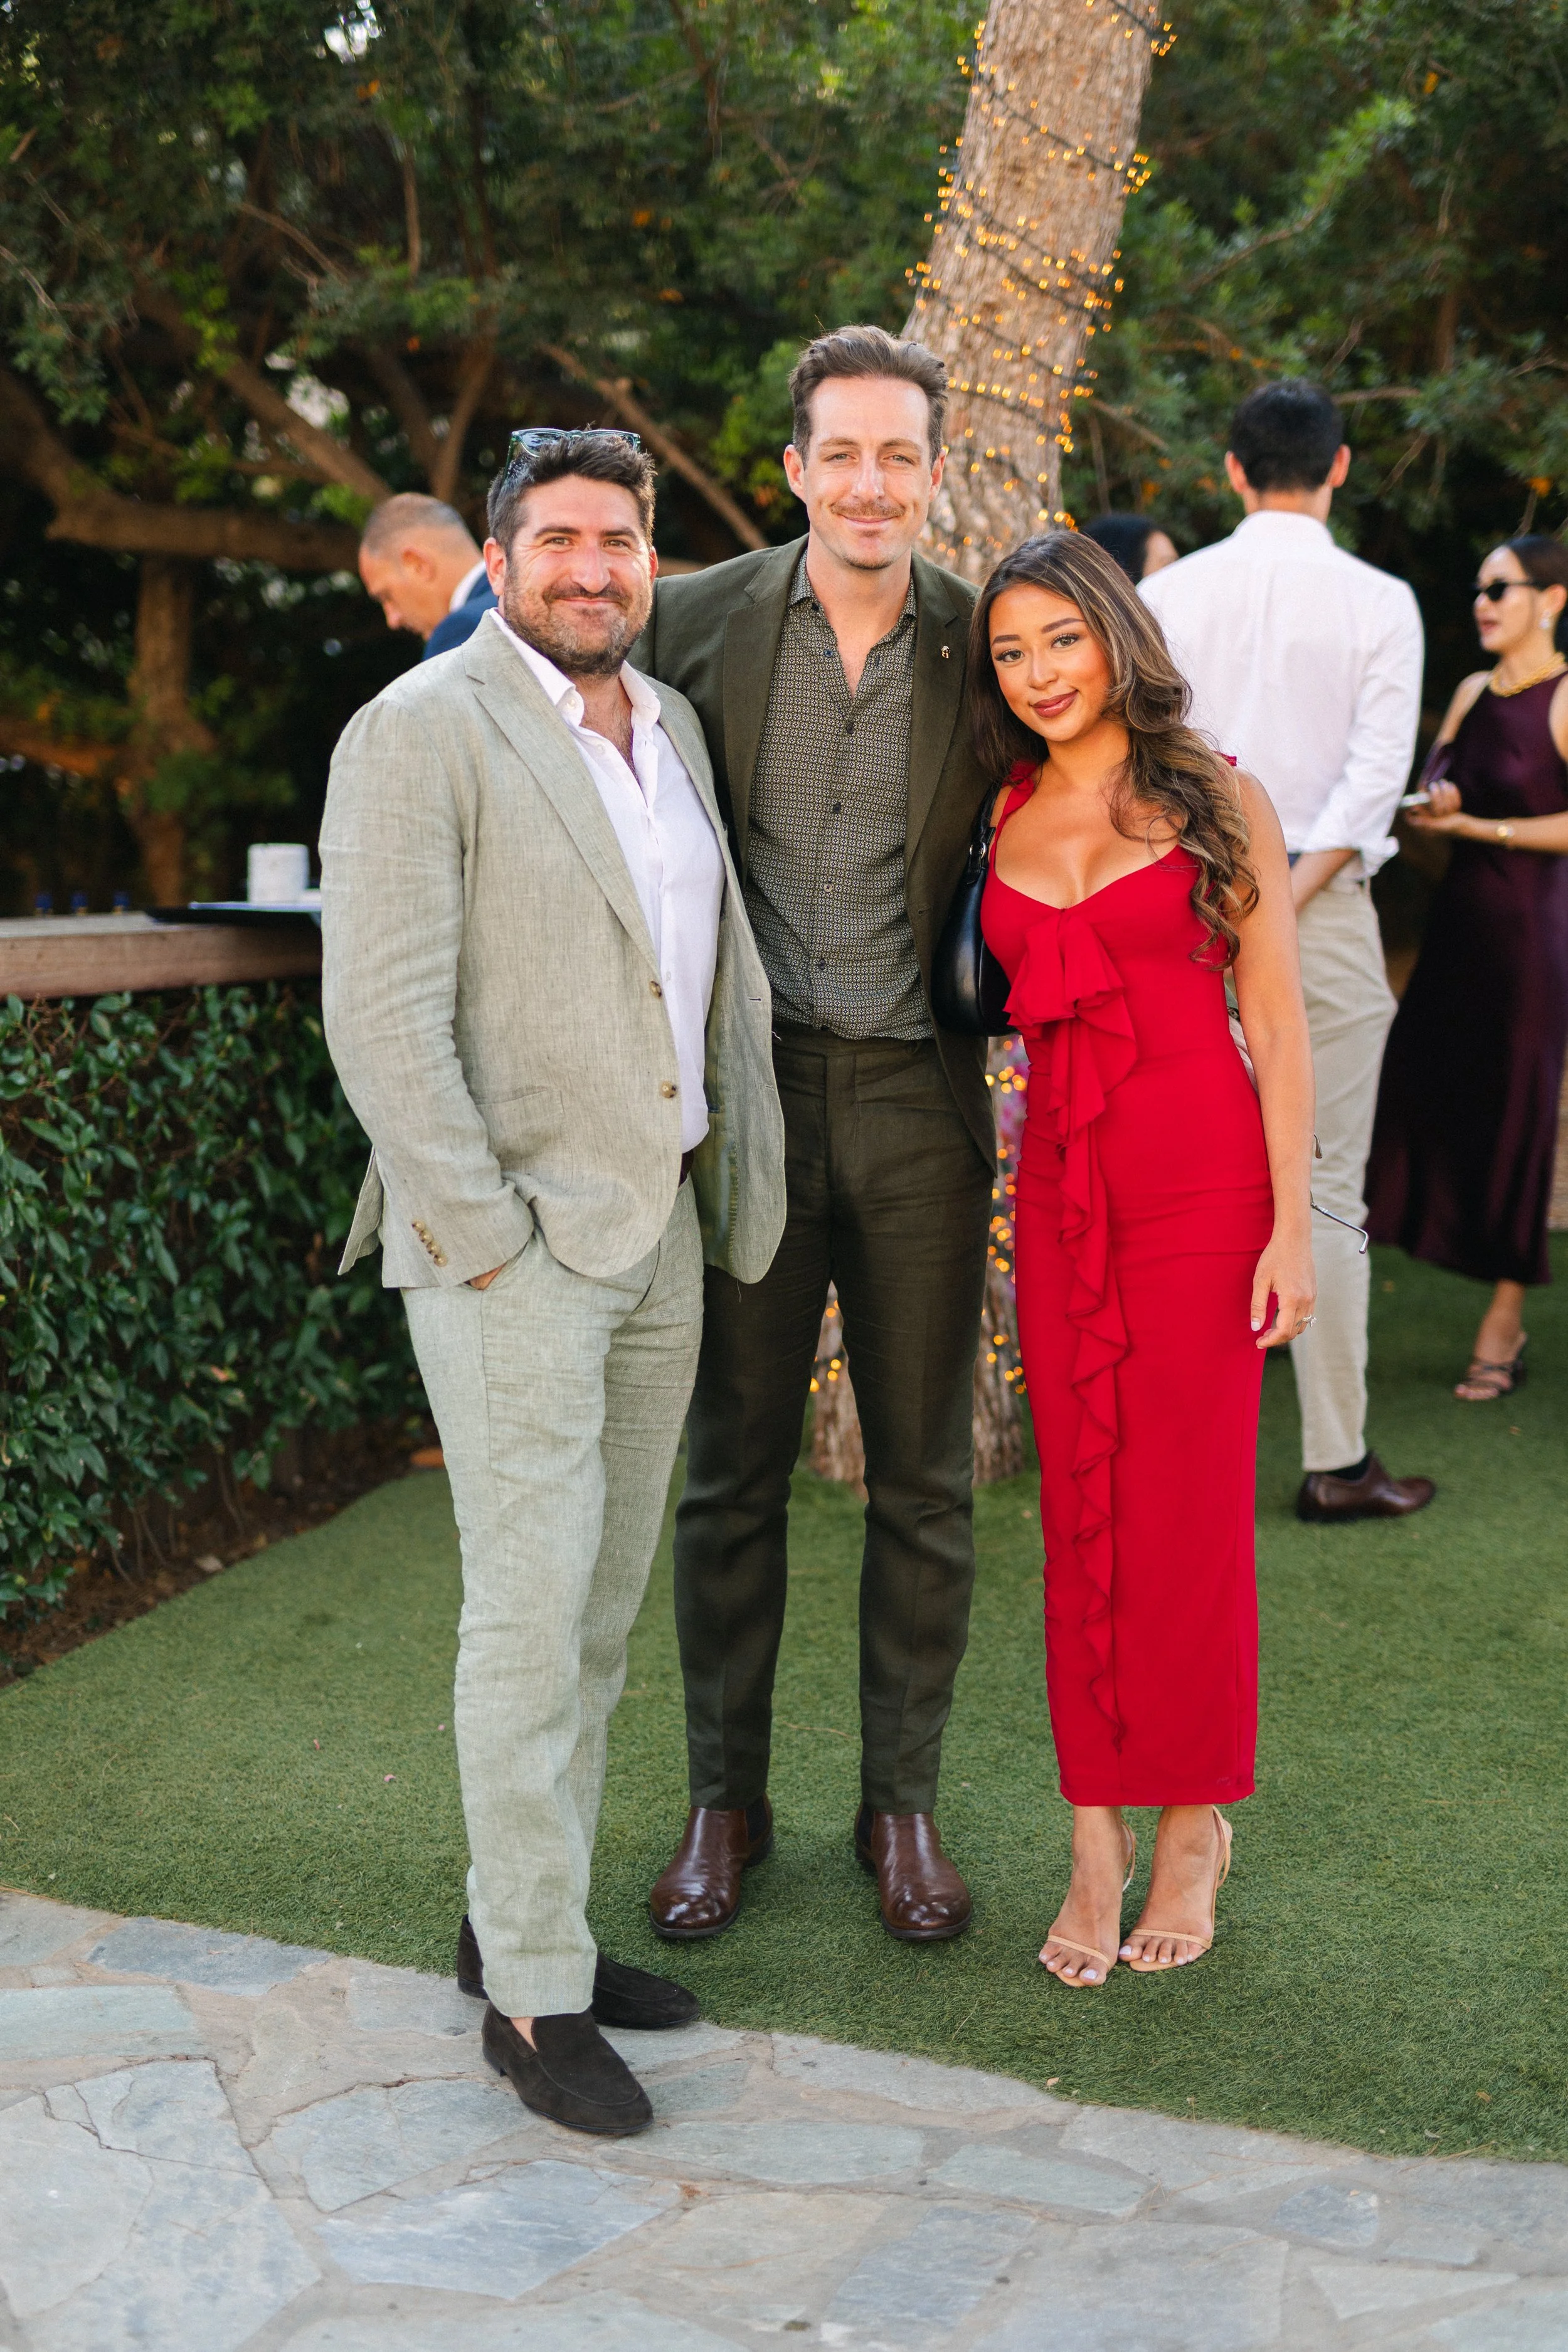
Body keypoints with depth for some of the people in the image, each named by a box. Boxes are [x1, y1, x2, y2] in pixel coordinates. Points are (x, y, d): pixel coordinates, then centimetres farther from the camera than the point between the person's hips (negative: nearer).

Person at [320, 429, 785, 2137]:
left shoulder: (669, 725, 13)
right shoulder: (421, 730, -10)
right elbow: (383, 1014, -16)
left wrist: (738, 1190, 11)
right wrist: (489, 1241, -16)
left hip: (661, 1230, 8)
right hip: (509, 1244, -7)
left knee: (602, 1606, 13)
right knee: (532, 1609, -4)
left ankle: (515, 1916, 27)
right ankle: (533, 1994, 7)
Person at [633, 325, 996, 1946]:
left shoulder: (984, 643, 2)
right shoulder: (697, 623, 0)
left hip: (920, 1100, 1)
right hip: (750, 1090, 0)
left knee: (923, 1479, 8)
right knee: (733, 1471, 8)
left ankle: (901, 1802, 25)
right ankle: (724, 1801, 24)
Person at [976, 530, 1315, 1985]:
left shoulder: (1215, 800, 0)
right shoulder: (1004, 820, 11)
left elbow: (1277, 1022, -3)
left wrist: (1292, 1223, -8)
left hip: (1202, 1181, -4)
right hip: (1059, 1188, 4)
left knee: (1190, 1512, 1)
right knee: (1080, 1512, 6)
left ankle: (1195, 1824, 19)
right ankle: (1098, 1839, 16)